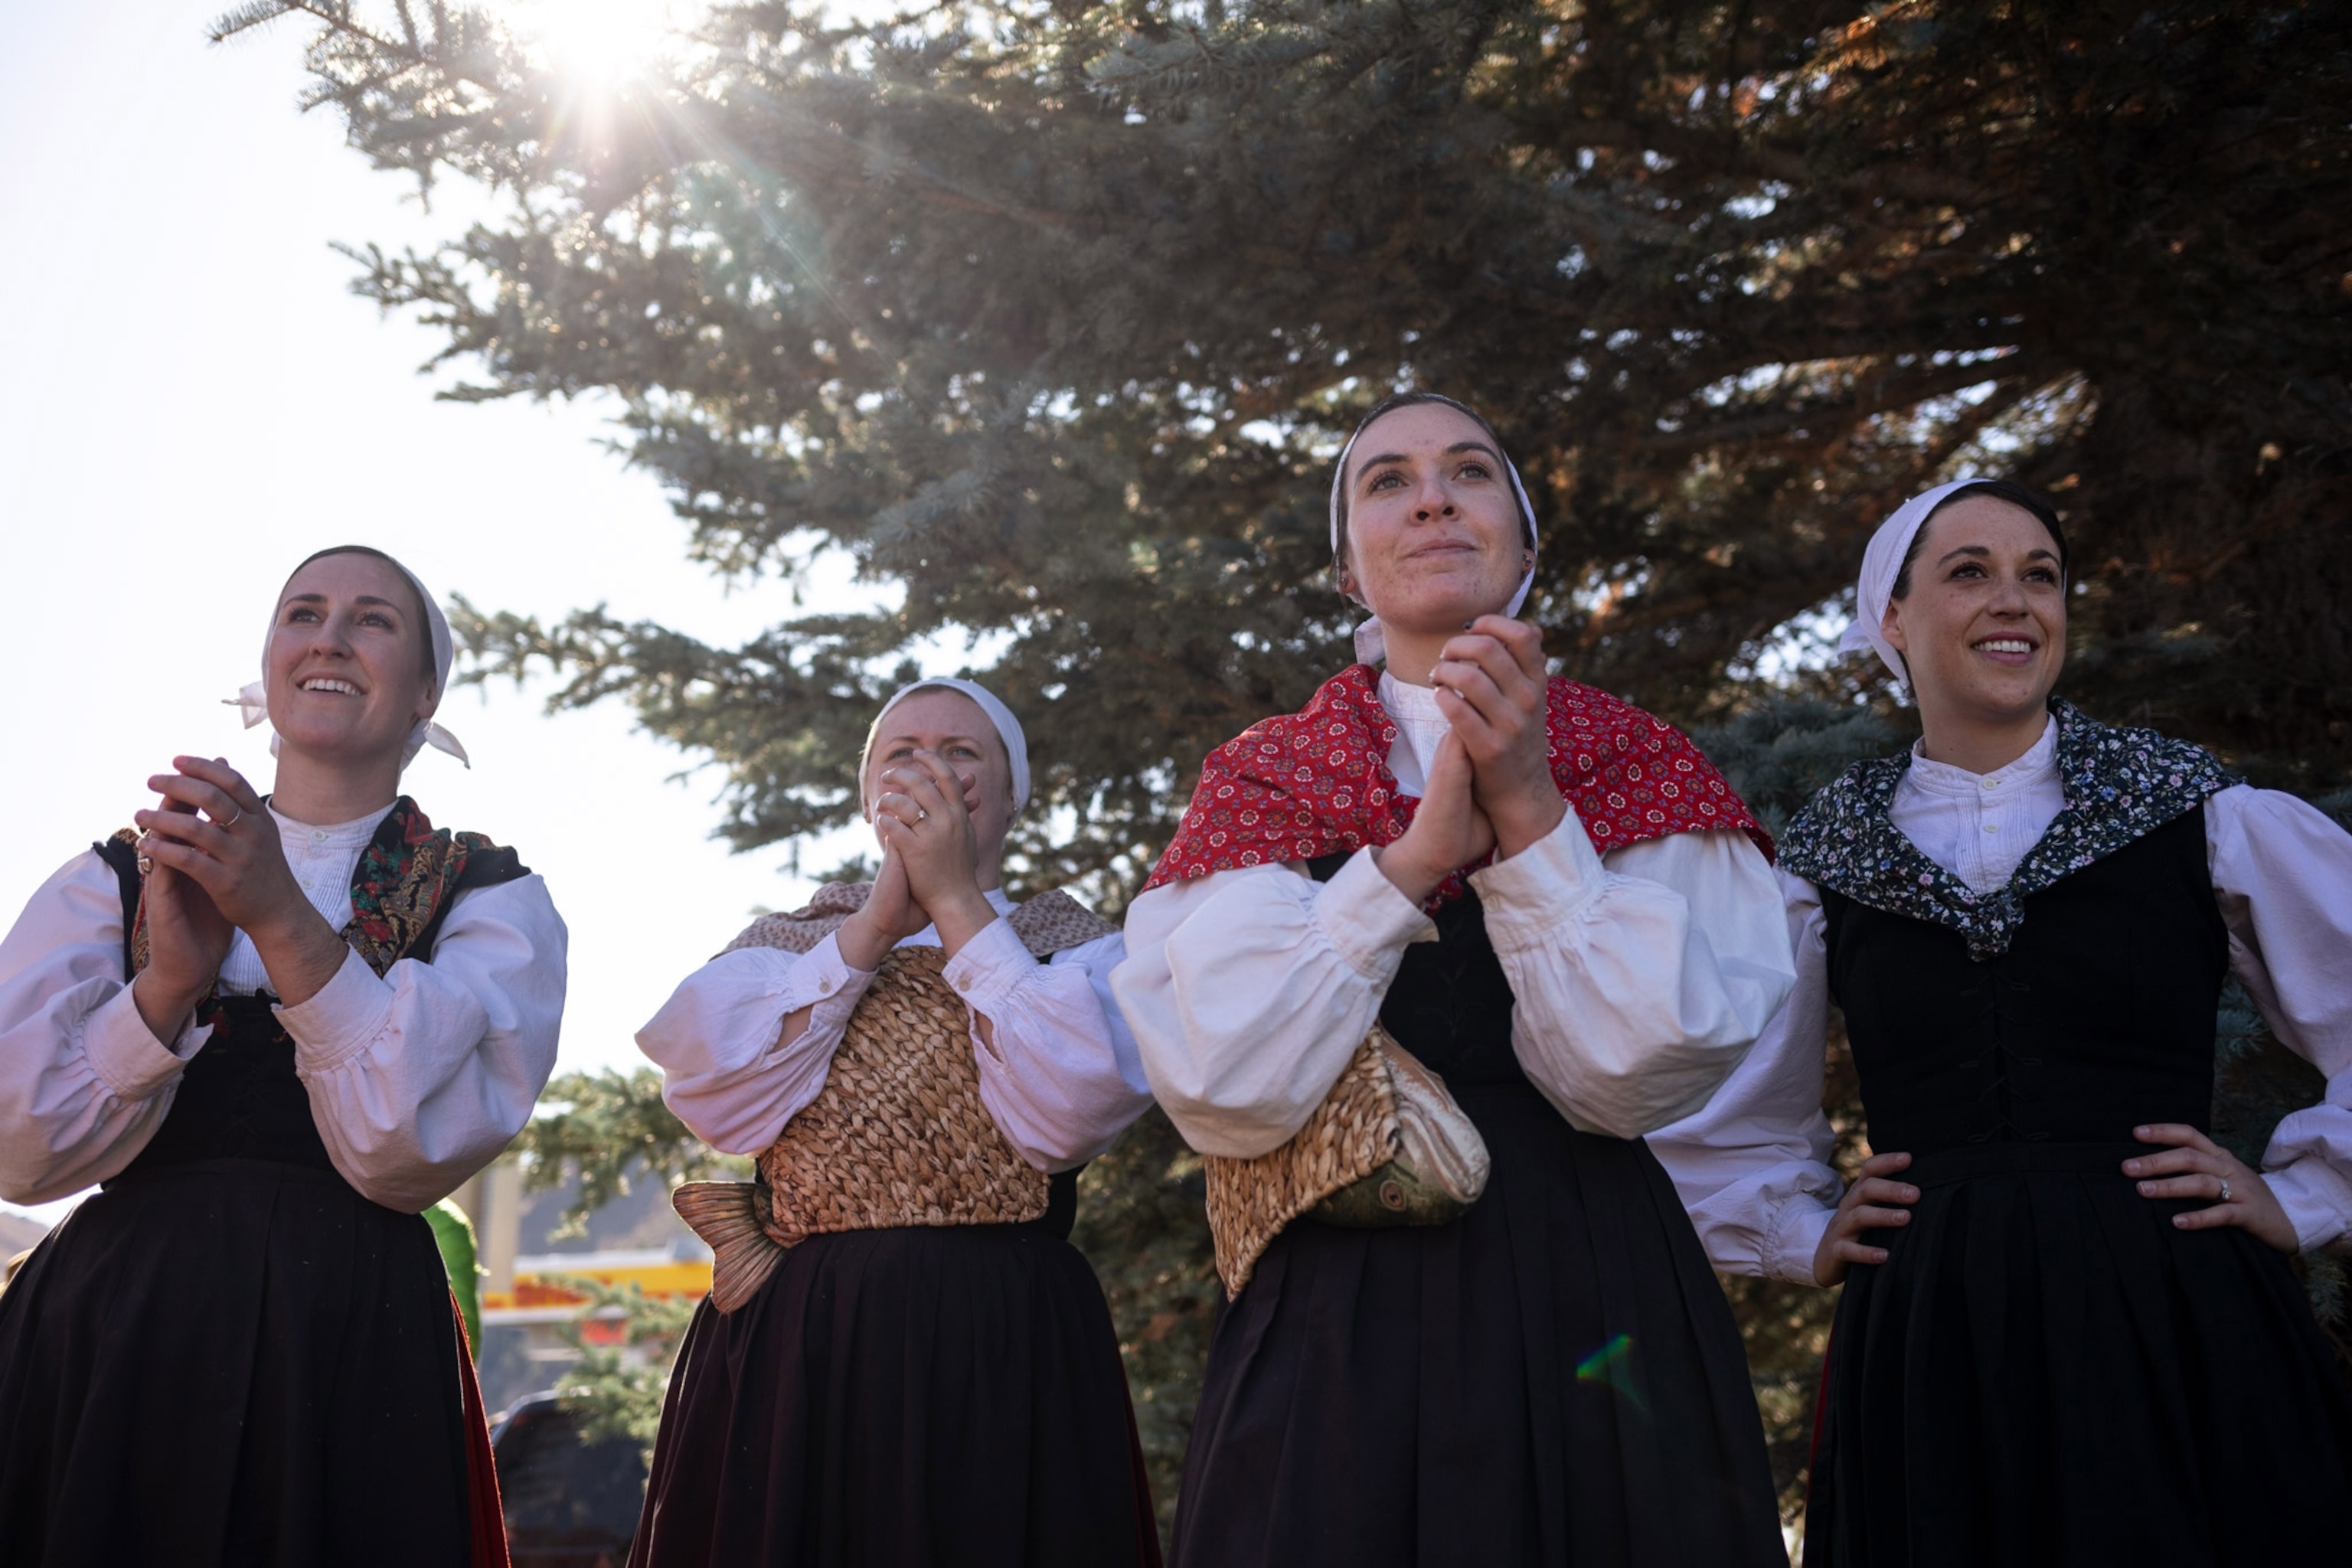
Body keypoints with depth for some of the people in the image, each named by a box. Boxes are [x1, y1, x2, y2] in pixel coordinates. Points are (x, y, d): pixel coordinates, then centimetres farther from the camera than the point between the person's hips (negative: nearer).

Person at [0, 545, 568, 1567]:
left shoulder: (490, 898, 1)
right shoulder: (116, 877, 7)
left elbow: (411, 1152, -13)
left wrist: (283, 918, -21)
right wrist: (171, 977, -18)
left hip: (348, 1359, -1)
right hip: (97, 1337, 2)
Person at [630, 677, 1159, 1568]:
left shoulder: (1073, 947, 8)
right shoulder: (787, 941, 14)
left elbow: (1063, 1114, -13)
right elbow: (717, 1100, -6)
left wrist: (957, 903, -8)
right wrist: (878, 919, -8)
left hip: (1002, 1356, -1)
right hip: (793, 1351, 2)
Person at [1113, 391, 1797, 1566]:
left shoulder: (1636, 762, 4)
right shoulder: (1261, 779, 3)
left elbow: (1629, 1077, -9)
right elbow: (1223, 1098, -11)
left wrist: (1530, 809, -17)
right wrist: (1421, 849, -16)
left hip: (1590, 1314, 1)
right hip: (1336, 1324, 0)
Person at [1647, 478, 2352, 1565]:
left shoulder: (2202, 814, 4)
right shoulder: (1829, 859, 7)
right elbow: (1713, 1116, 19)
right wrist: (1805, 1237, 10)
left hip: (2180, 1331, 0)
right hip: (1928, 1352, 1)